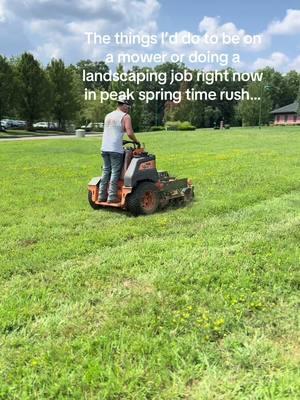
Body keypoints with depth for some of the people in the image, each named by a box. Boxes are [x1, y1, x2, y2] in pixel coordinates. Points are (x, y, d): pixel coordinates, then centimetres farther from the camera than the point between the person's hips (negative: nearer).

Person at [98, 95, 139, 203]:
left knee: (106, 171, 11)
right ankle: (112, 196, -2)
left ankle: (102, 195, 13)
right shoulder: (125, 116, -3)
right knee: (115, 172, -2)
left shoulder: (108, 116, 19)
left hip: (104, 148, 7)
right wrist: (136, 141, 4)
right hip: (116, 149, -6)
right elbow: (129, 133, -14)